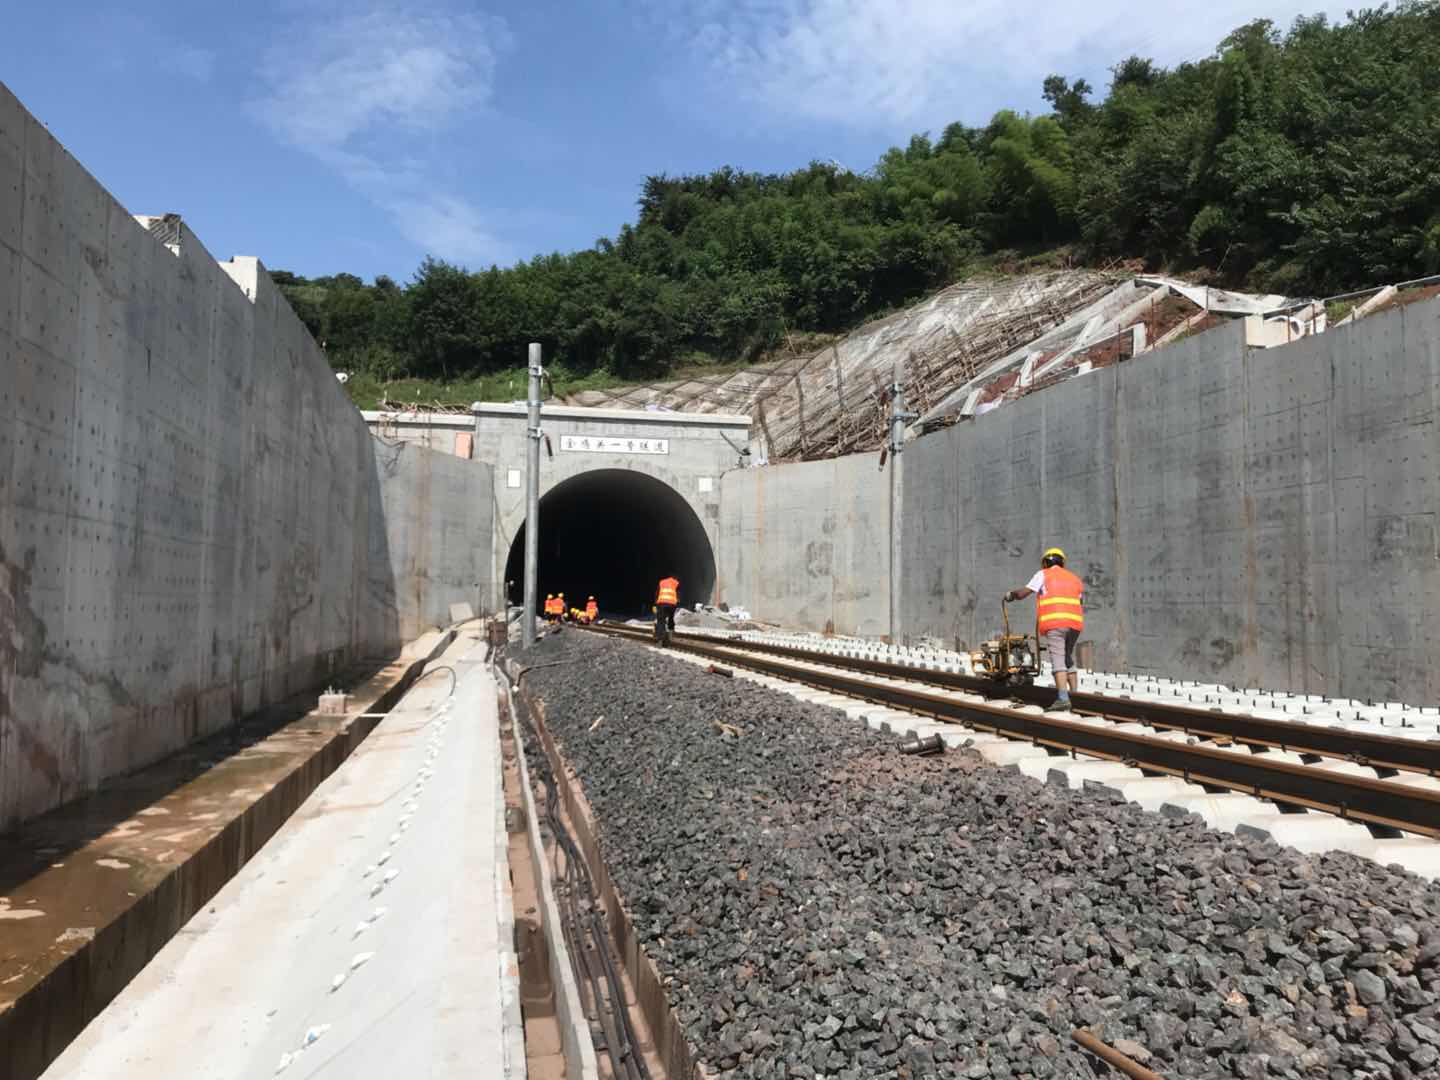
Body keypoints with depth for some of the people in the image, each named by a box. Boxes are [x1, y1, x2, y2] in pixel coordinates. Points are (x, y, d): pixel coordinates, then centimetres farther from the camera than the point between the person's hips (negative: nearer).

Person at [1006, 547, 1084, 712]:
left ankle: (1063, 699, -22)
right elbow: (1081, 605, 22)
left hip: (1054, 623, -5)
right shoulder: (1074, 579, 25)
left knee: (1058, 660, -11)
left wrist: (1010, 594, 27)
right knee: (1069, 659, 18)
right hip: (1074, 623, 5)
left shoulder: (1043, 575, 11)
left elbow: (1022, 593, 8)